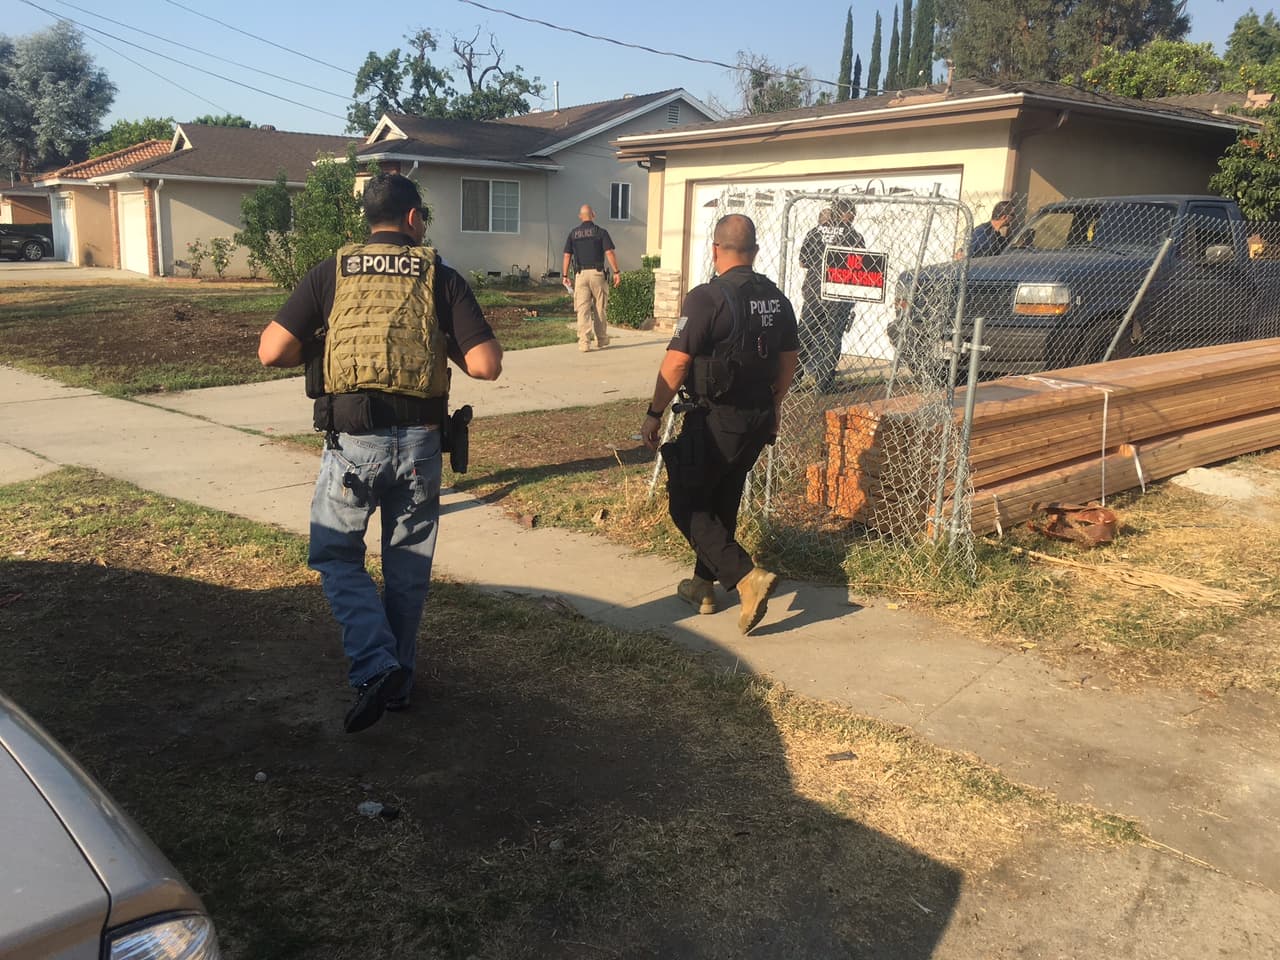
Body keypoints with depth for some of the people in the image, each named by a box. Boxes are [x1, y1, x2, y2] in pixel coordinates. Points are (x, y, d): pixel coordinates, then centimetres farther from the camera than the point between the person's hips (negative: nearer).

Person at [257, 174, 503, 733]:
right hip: (419, 441, 1)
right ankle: (397, 682, 28)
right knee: (408, 566, 16)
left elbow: (271, 351, -3)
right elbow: (486, 365, -7)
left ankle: (374, 665, -2)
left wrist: (318, 350, 17)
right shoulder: (440, 277, 3)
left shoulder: (330, 273, 4)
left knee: (336, 553, 16)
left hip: (351, 440, -1)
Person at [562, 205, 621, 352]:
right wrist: (616, 272, -5)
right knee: (600, 308, 10)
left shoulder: (573, 233, 7)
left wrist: (565, 275, 10)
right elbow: (610, 253, -9)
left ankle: (584, 342, -5)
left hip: (581, 274, 2)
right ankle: (601, 340, 19)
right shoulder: (601, 232, -1)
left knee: (583, 309, 1)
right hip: (597, 273, -1)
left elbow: (567, 255, 5)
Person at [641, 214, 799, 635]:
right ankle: (704, 586, 29)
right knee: (722, 504, 19)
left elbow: (676, 363, -19)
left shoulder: (707, 298, -17)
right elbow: (788, 362, 14)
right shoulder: (777, 299, 6)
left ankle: (746, 577, -12)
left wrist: (654, 413, -9)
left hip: (714, 421, -7)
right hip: (759, 419, 8)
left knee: (688, 506, 2)